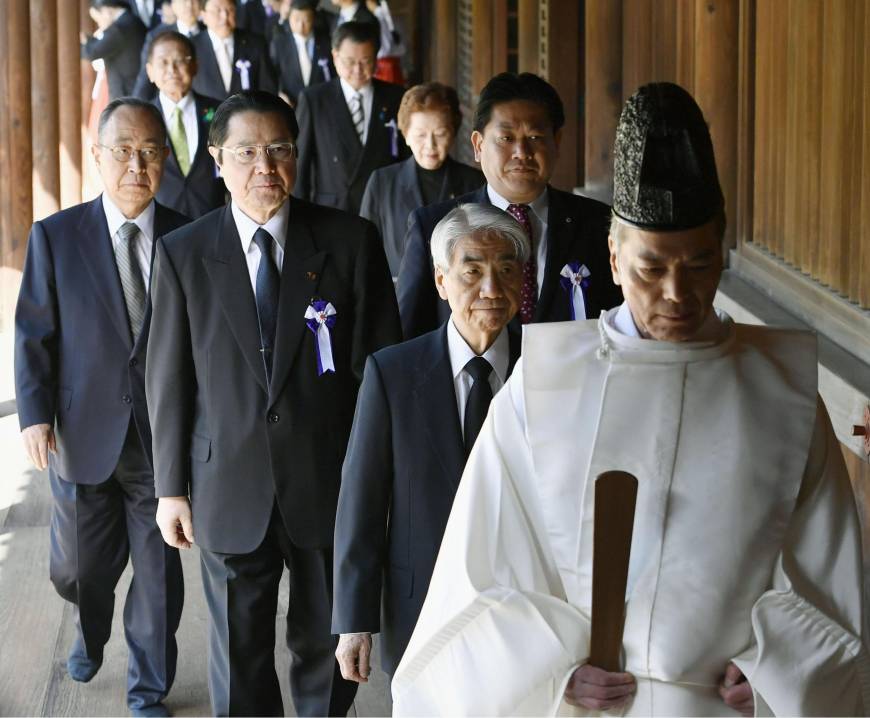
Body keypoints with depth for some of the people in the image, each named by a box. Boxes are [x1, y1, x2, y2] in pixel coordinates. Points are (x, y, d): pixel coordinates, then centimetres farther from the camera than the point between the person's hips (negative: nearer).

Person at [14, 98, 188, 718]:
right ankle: (92, 634, 47)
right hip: (84, 434, 0)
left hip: (164, 438, 0)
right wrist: (35, 413, -11)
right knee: (79, 567, 12)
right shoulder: (56, 237, -3)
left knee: (159, 572, 8)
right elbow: (34, 334, -1)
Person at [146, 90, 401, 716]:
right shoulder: (183, 254, -1)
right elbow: (168, 379, 3)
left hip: (330, 486, 0)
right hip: (231, 492, 0)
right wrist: (172, 488, 2)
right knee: (240, 659, 11)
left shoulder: (351, 242, -3)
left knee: (328, 647, 14)